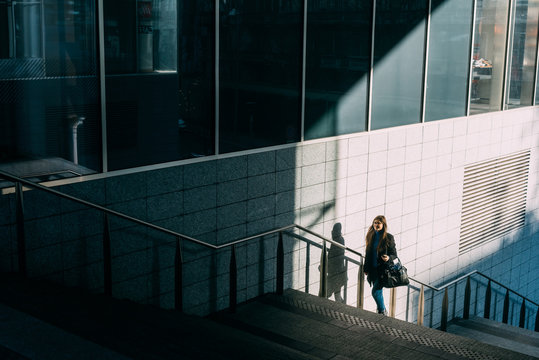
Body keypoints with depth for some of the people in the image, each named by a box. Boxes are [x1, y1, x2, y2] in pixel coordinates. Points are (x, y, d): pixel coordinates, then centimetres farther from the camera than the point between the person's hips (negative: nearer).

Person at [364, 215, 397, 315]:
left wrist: (388, 258, -25)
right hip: (373, 269, 5)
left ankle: (382, 311, 10)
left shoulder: (388, 238, -8)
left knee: (375, 292, -10)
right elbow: (368, 254, 12)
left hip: (383, 269, -5)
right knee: (378, 292, 14)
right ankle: (381, 310, 31)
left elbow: (394, 254, -3)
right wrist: (366, 268, 13)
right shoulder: (371, 236, 6)